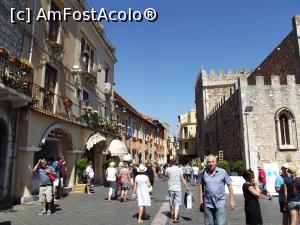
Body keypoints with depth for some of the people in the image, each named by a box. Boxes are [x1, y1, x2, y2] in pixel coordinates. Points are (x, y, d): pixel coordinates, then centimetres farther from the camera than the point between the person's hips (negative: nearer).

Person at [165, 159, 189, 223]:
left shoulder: (168, 169, -5)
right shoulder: (179, 169, -5)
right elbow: (182, 179, -6)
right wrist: (186, 187, 2)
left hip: (170, 189, 2)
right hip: (178, 189, -1)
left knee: (171, 203, 17)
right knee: (177, 204, 1)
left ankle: (172, 215, 36)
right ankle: (175, 217, -9)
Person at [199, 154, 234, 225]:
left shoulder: (223, 172, -5)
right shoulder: (203, 172, -1)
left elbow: (229, 185, 1)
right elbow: (200, 184, 12)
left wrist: (232, 200, 1)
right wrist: (200, 198, 9)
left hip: (220, 203, -2)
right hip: (208, 204, 2)